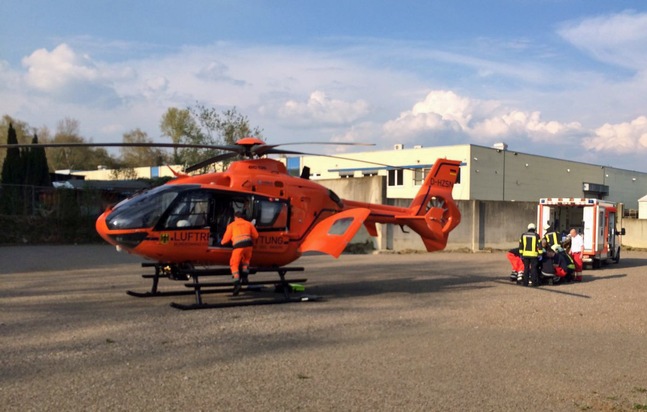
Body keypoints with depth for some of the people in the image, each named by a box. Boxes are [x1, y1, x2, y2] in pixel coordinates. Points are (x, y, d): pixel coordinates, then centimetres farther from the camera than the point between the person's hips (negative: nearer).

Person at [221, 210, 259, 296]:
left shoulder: (231, 225, 16)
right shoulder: (248, 224, 22)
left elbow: (226, 238, 16)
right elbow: (256, 235, 25)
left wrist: (222, 242, 38)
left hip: (238, 245, -3)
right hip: (248, 244, 3)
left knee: (234, 264, 6)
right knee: (246, 260, 30)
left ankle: (237, 282, -13)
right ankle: (244, 275, 12)